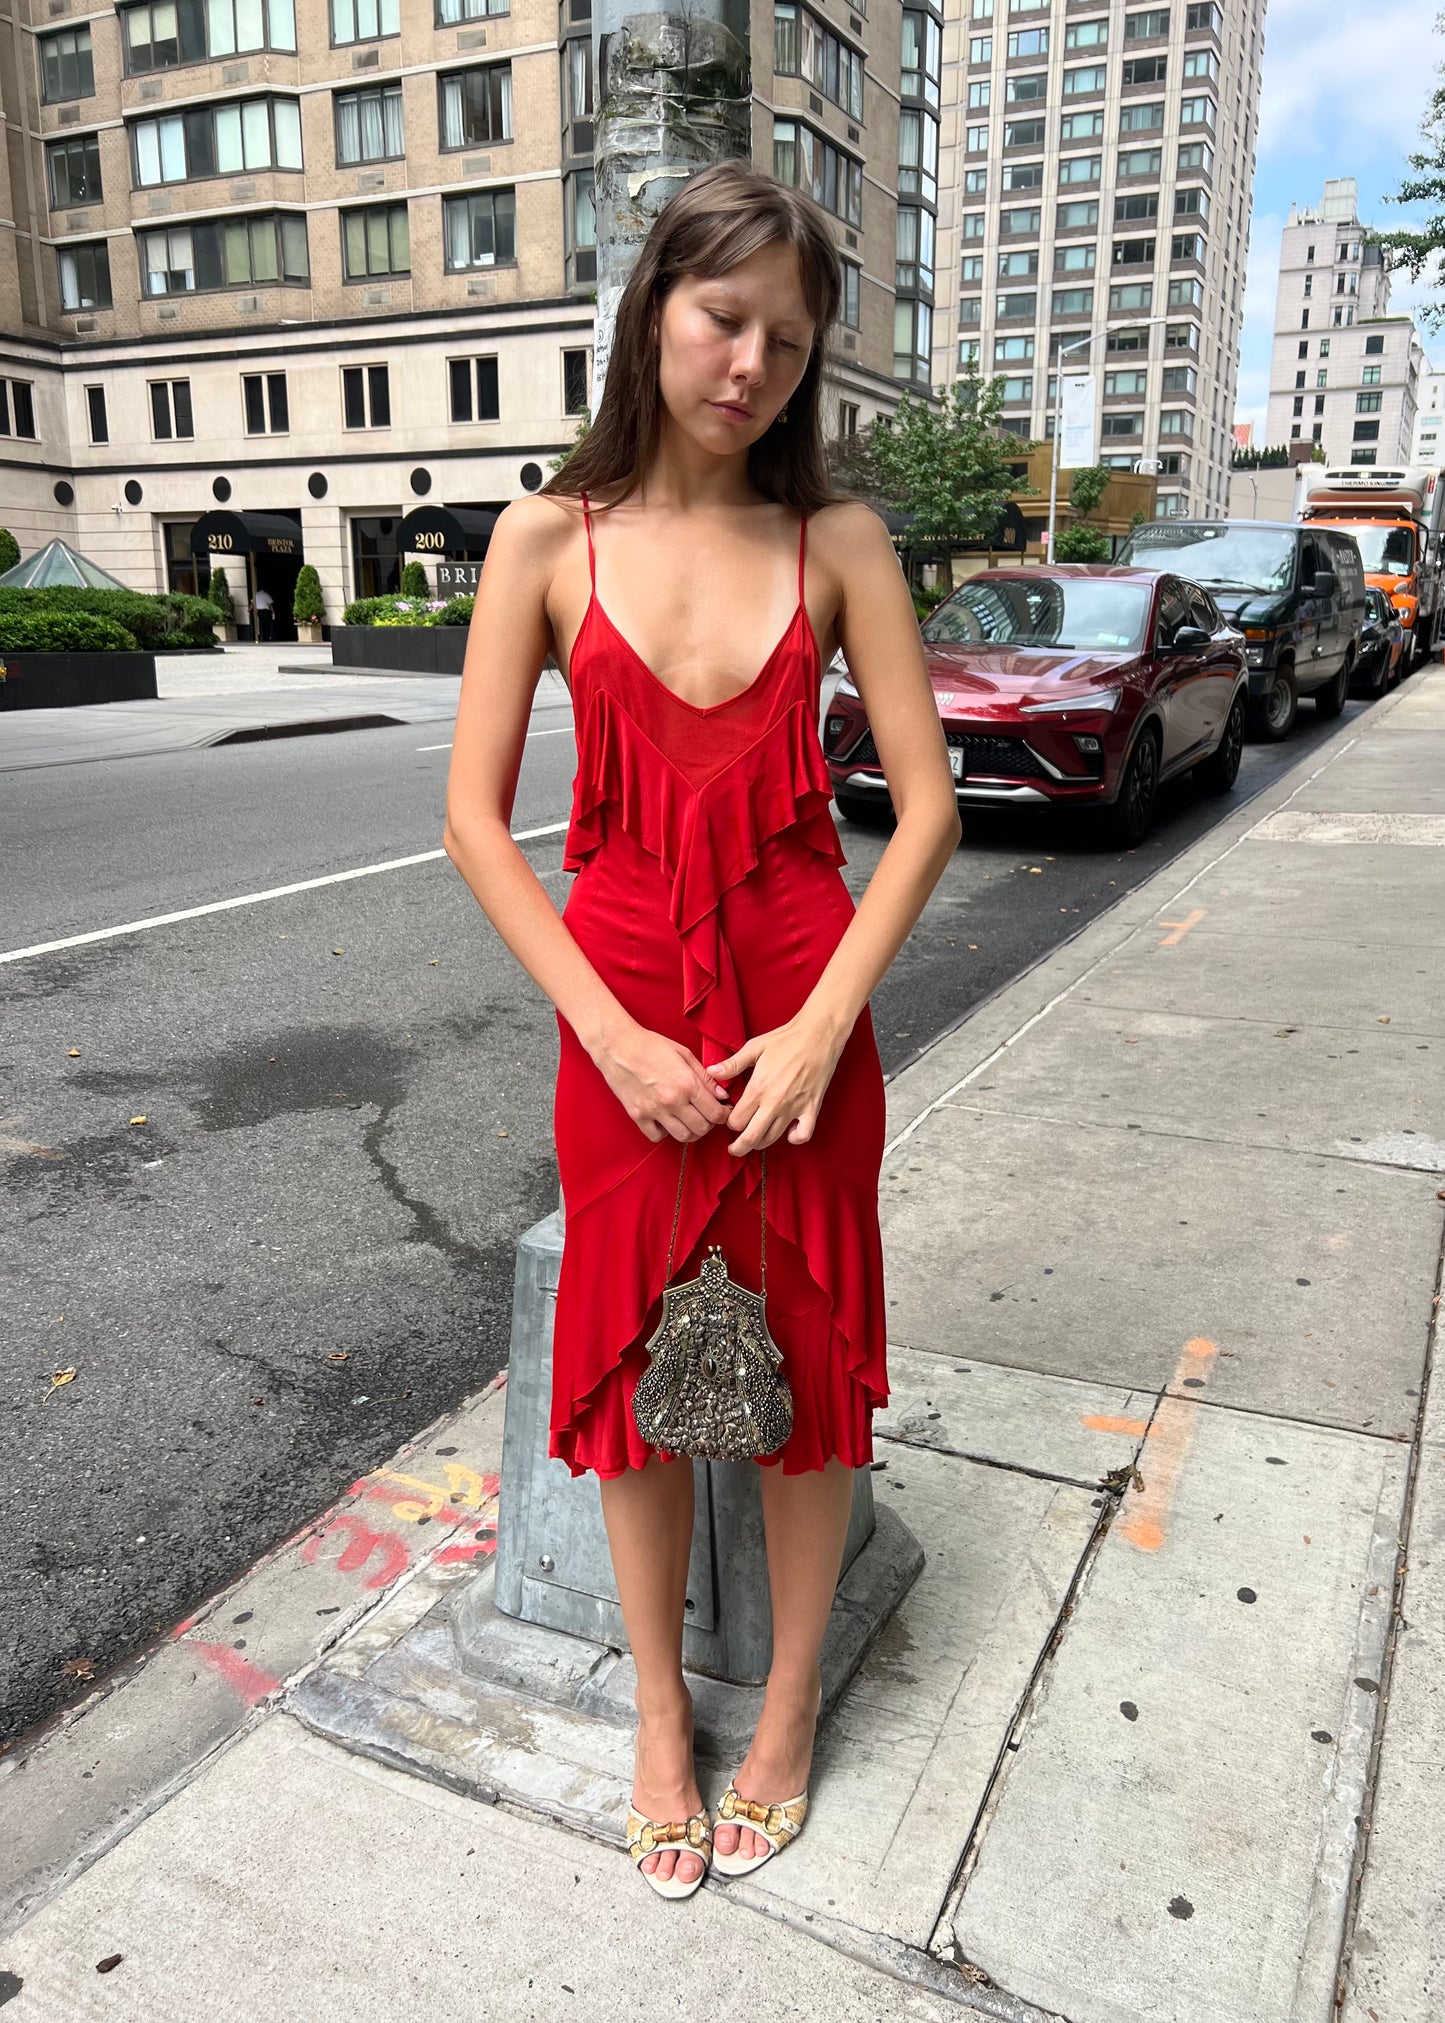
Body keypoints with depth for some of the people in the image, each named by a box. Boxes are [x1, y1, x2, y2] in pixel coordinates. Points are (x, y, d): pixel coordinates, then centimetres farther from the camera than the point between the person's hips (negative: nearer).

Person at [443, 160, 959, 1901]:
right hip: (622, 1017, 0)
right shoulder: (549, 542, -1)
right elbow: (474, 817, -3)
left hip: (803, 1010, 0)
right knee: (636, 1357, 11)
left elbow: (925, 806, -1)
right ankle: (660, 1710, 35)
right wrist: (615, 1036, -10)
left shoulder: (838, 544, 0)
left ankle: (789, 1704, 35)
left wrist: (824, 1024, -11)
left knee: (806, 1355, 10)